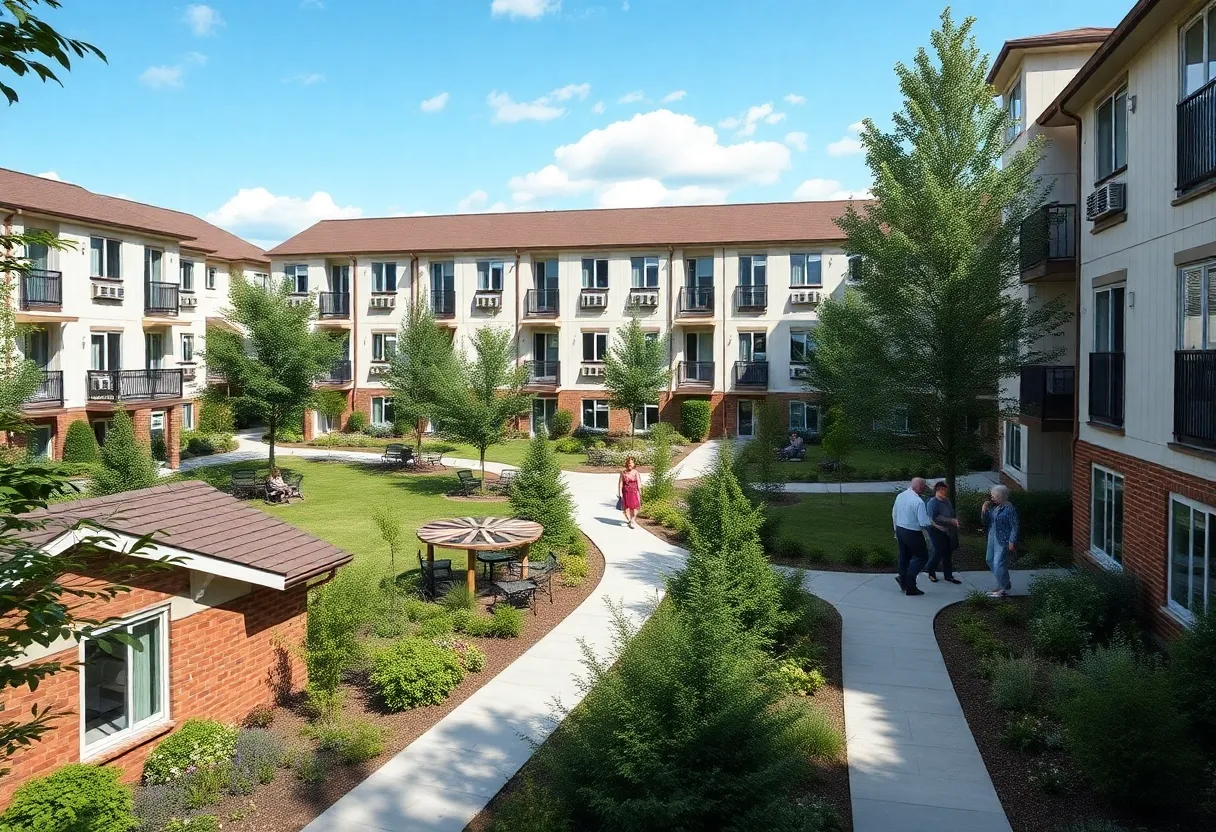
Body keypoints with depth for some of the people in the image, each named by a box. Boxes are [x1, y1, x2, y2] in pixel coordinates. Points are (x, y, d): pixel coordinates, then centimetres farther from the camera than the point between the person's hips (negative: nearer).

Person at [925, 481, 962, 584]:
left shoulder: (947, 501, 8)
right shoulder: (933, 502, -15)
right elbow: (934, 518, -23)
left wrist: (955, 520, 4)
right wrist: (951, 521, -23)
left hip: (948, 532, 8)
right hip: (937, 531, -8)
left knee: (948, 553, 10)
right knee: (939, 552, -4)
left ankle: (948, 575, 19)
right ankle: (930, 570, 19)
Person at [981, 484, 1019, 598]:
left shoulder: (1009, 509, -15)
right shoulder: (993, 507, 8)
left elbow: (1014, 527, -15)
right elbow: (985, 521, 12)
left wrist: (1012, 542, -18)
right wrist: (984, 510, -3)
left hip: (1003, 541, -9)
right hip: (992, 539, 9)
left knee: (999, 564, -8)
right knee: (990, 561, 16)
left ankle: (1004, 589, 3)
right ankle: (1004, 584, 29)